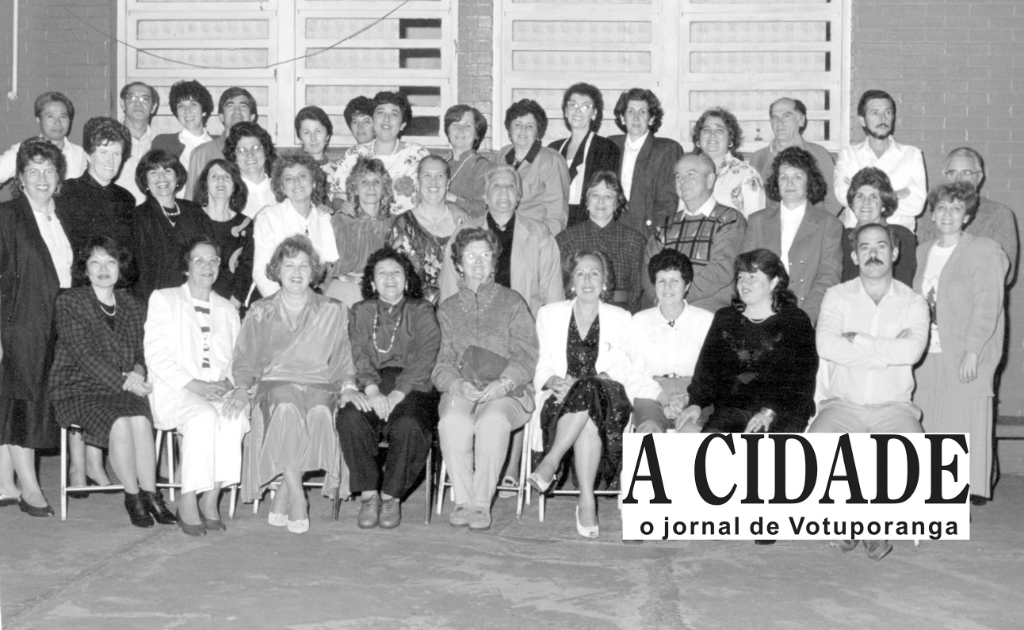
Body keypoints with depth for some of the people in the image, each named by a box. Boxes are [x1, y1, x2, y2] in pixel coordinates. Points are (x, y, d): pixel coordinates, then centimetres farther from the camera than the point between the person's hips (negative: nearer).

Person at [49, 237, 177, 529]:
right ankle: (133, 497, -15)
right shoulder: (70, 302, -1)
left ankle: (150, 495, -19)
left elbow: (143, 350, 13)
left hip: (125, 387, 3)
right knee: (119, 423, -31)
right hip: (78, 388, -3)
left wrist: (138, 371, -11)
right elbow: (84, 354, -10)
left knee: (140, 420, -29)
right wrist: (123, 381, -18)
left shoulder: (133, 306, 14)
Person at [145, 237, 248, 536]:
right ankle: (188, 503, -28)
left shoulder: (228, 309, 23)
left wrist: (229, 383, -9)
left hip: (219, 390, 3)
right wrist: (193, 385, -13)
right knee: (204, 416, -35)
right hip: (175, 390, -3)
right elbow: (156, 354, -2)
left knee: (234, 416, -32)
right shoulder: (163, 299, 10)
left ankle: (211, 500, -25)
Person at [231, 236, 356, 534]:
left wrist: (348, 386, -3)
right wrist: (242, 388, 0)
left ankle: (281, 500, -25)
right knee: (287, 409, -36)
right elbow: (244, 360, 18)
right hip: (273, 384, 0)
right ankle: (297, 498, -32)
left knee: (320, 412, -35)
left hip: (318, 386, 0)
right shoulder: (260, 313, 19)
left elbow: (343, 361, 15)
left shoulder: (333, 311, 17)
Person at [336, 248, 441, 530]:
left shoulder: (422, 311, 13)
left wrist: (397, 394, -17)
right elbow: (359, 355, 4)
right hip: (370, 387, 2)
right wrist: (372, 390, -17)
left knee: (408, 426, -34)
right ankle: (369, 495, -18)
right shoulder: (361, 312, 20)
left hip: (411, 388, -2)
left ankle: (391, 496, -14)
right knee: (350, 419, -31)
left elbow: (424, 357, -2)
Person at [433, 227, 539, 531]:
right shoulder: (447, 309, 18)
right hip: (461, 391, 2)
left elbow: (527, 355, 1)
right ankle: (462, 500, -23)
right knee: (453, 421, -33)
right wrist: (456, 384, -13)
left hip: (508, 392, -2)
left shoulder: (512, 302, 11)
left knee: (493, 421, -36)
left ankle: (482, 503, -26)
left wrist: (503, 383, -17)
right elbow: (441, 363, 10)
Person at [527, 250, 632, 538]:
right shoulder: (549, 314, 17)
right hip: (560, 400, 0)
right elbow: (541, 368, 11)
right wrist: (554, 381, -13)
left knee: (589, 390, -37)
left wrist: (578, 384, -15)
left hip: (606, 398, 0)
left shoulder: (620, 318, 14)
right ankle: (587, 500, -37)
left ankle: (552, 461, -36)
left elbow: (620, 370, 3)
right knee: (588, 421, -35)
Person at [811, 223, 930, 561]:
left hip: (894, 407, 0)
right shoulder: (837, 296, 5)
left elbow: (913, 350, -16)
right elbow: (826, 345, -15)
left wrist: (856, 340, -13)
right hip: (842, 404, 0)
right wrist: (889, 352, -14)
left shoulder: (913, 302, 5)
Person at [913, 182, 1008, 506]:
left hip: (965, 357, -5)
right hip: (928, 356, 5)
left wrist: (972, 353, -16)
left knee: (965, 425, -5)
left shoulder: (984, 251, -2)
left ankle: (963, 499, 1)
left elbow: (987, 307, -8)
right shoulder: (924, 251, 15)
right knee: (928, 425, 3)